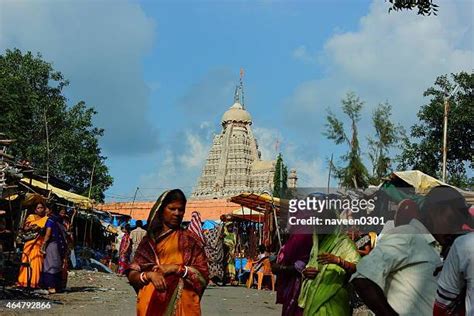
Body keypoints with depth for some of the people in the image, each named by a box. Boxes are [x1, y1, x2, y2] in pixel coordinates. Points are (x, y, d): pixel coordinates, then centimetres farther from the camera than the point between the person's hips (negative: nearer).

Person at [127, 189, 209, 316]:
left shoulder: (190, 239, 1)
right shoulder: (149, 240, 5)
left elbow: (203, 277, -4)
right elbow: (132, 275, 2)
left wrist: (177, 268, -17)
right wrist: (149, 275, -16)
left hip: (182, 306, -1)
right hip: (150, 305, 1)